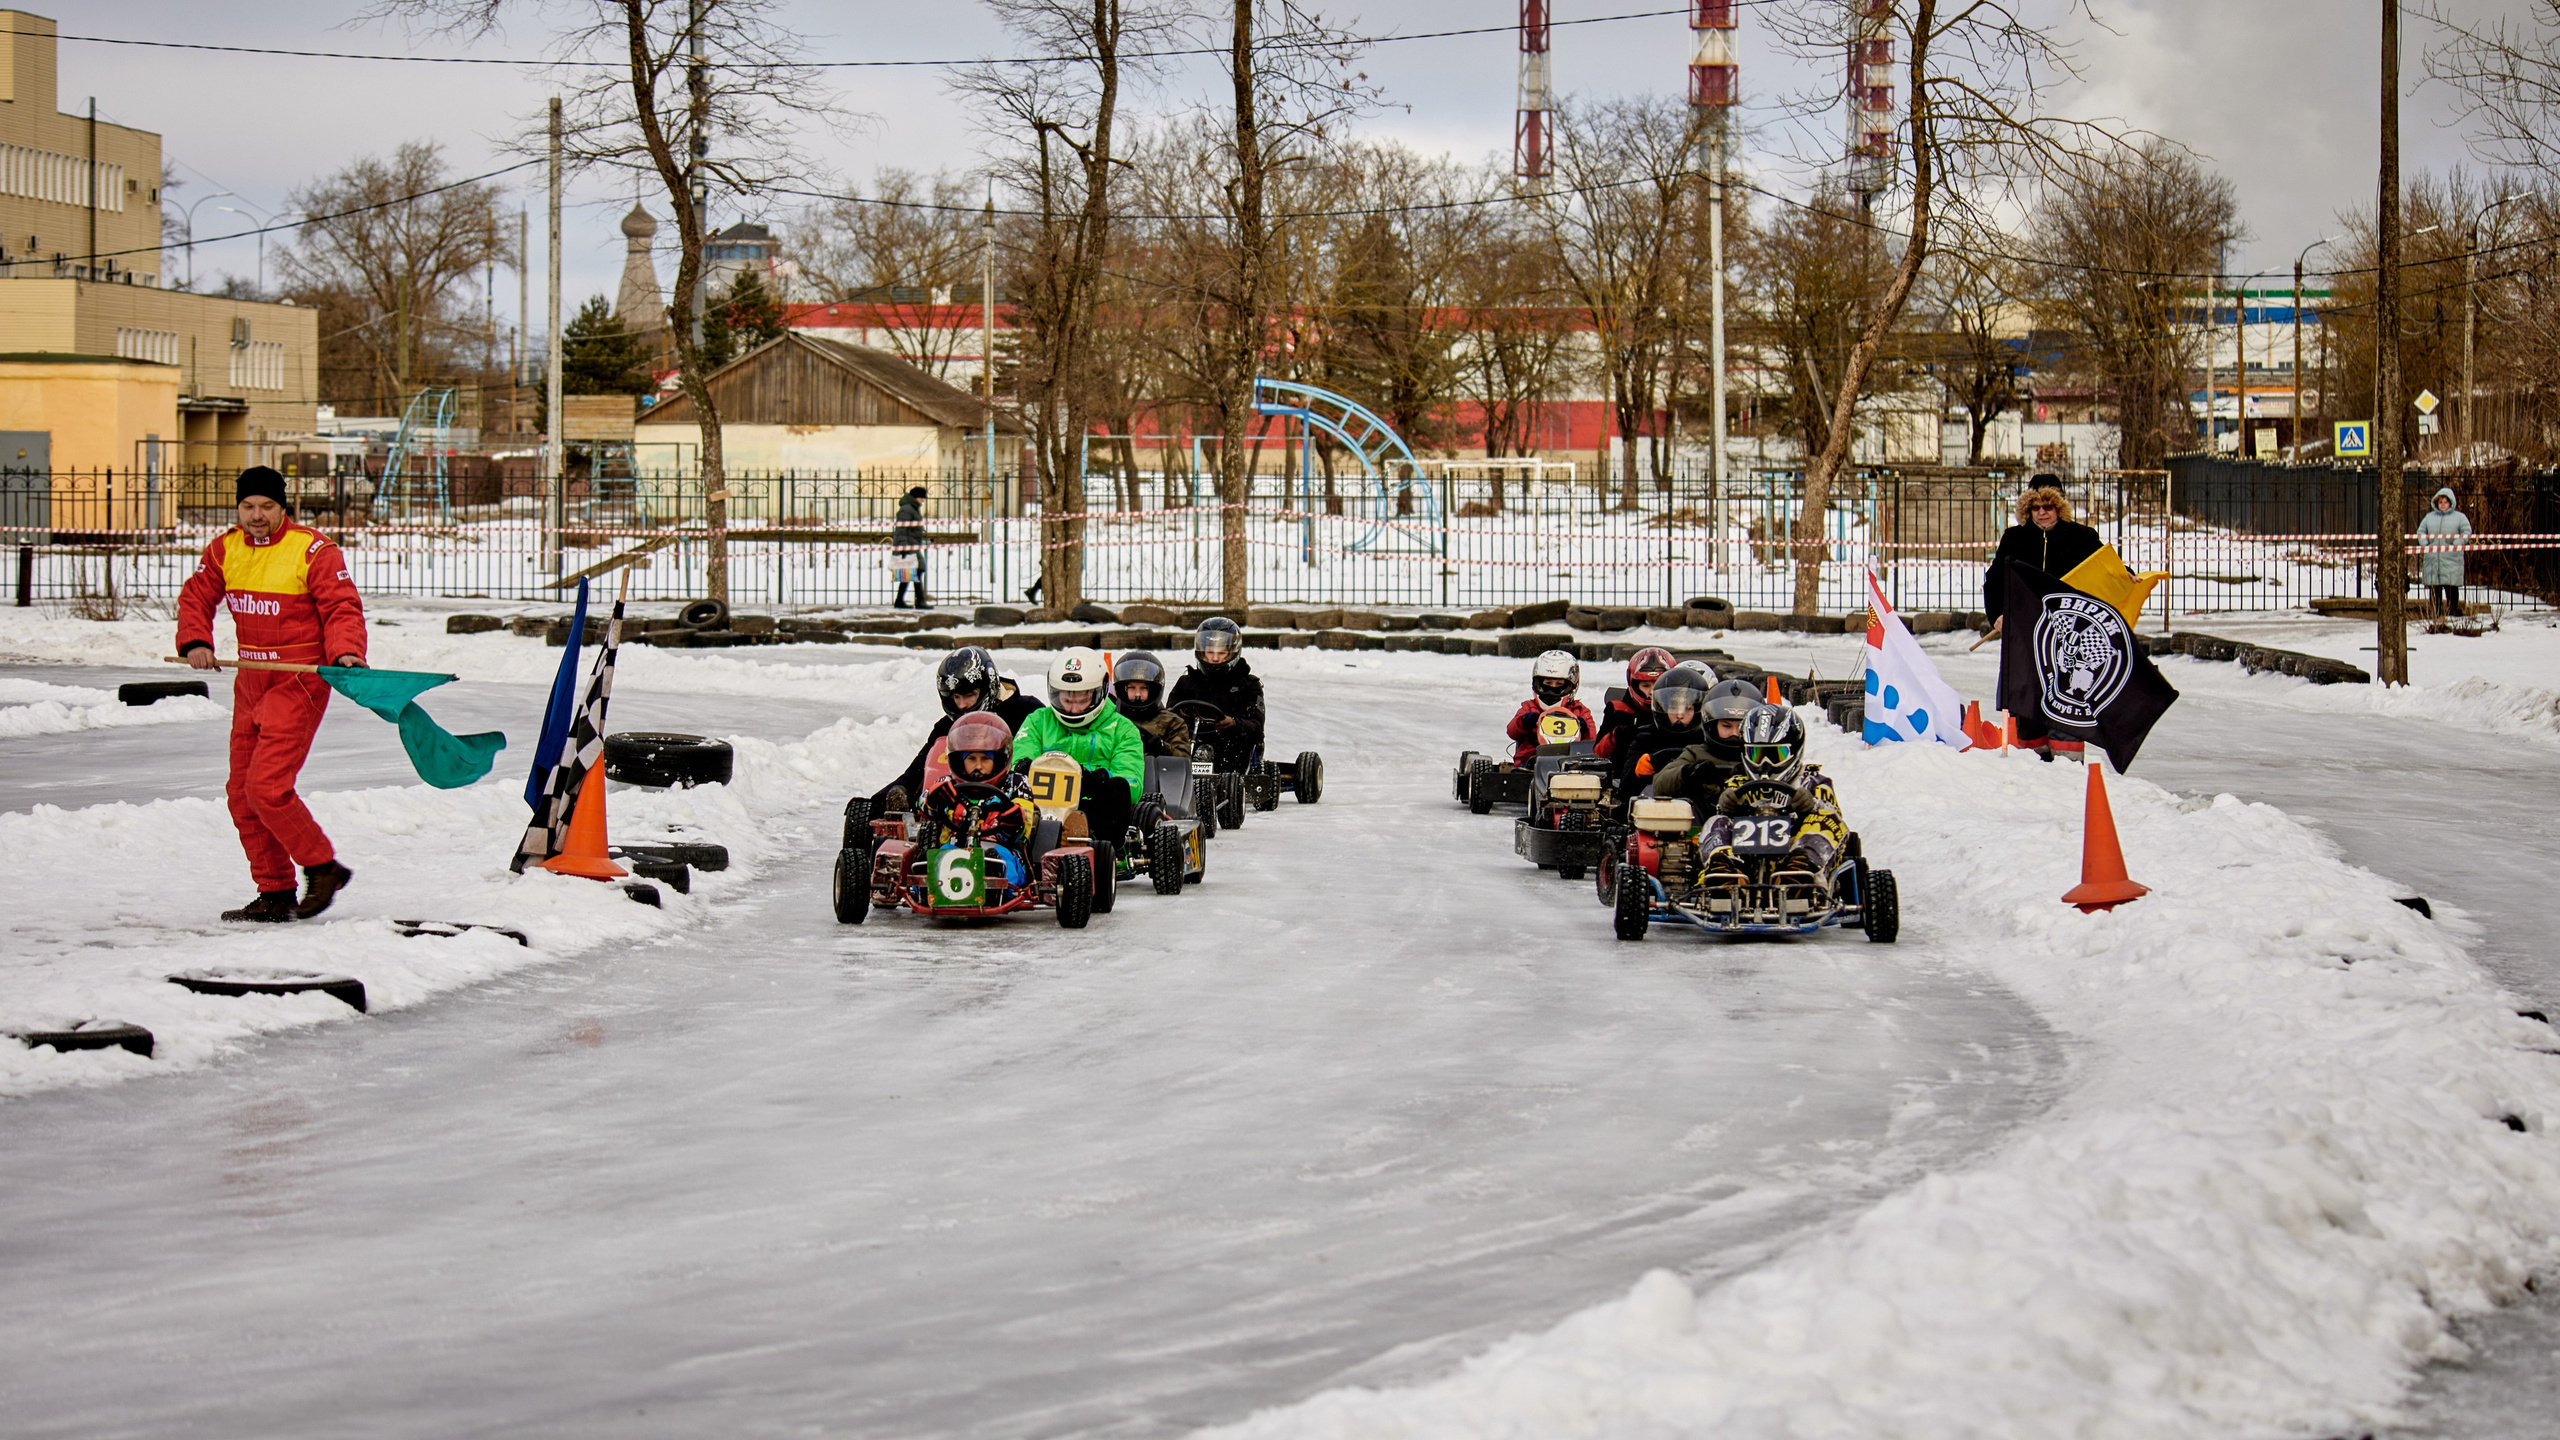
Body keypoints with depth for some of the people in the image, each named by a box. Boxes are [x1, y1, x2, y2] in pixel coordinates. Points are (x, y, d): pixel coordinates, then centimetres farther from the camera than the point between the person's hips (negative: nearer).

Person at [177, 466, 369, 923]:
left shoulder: (313, 551, -11)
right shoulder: (224, 550, 7)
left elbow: (342, 607, -12)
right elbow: (196, 596, 13)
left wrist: (345, 652, -29)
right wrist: (195, 642, -4)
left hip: (299, 683, -8)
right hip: (251, 682, 8)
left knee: (267, 787, -16)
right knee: (241, 794, 8)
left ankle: (322, 868, 2)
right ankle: (275, 893, 17)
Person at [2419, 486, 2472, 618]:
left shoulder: (2459, 517, 6)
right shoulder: (2430, 517, 18)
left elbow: (2466, 533, 1)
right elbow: (2421, 532, 18)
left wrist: (2455, 545, -12)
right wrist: (2425, 544, -1)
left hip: (2451, 559, -3)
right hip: (2432, 559, 3)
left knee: (2451, 588, -4)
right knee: (2434, 590, 2)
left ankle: (2452, 613, -1)